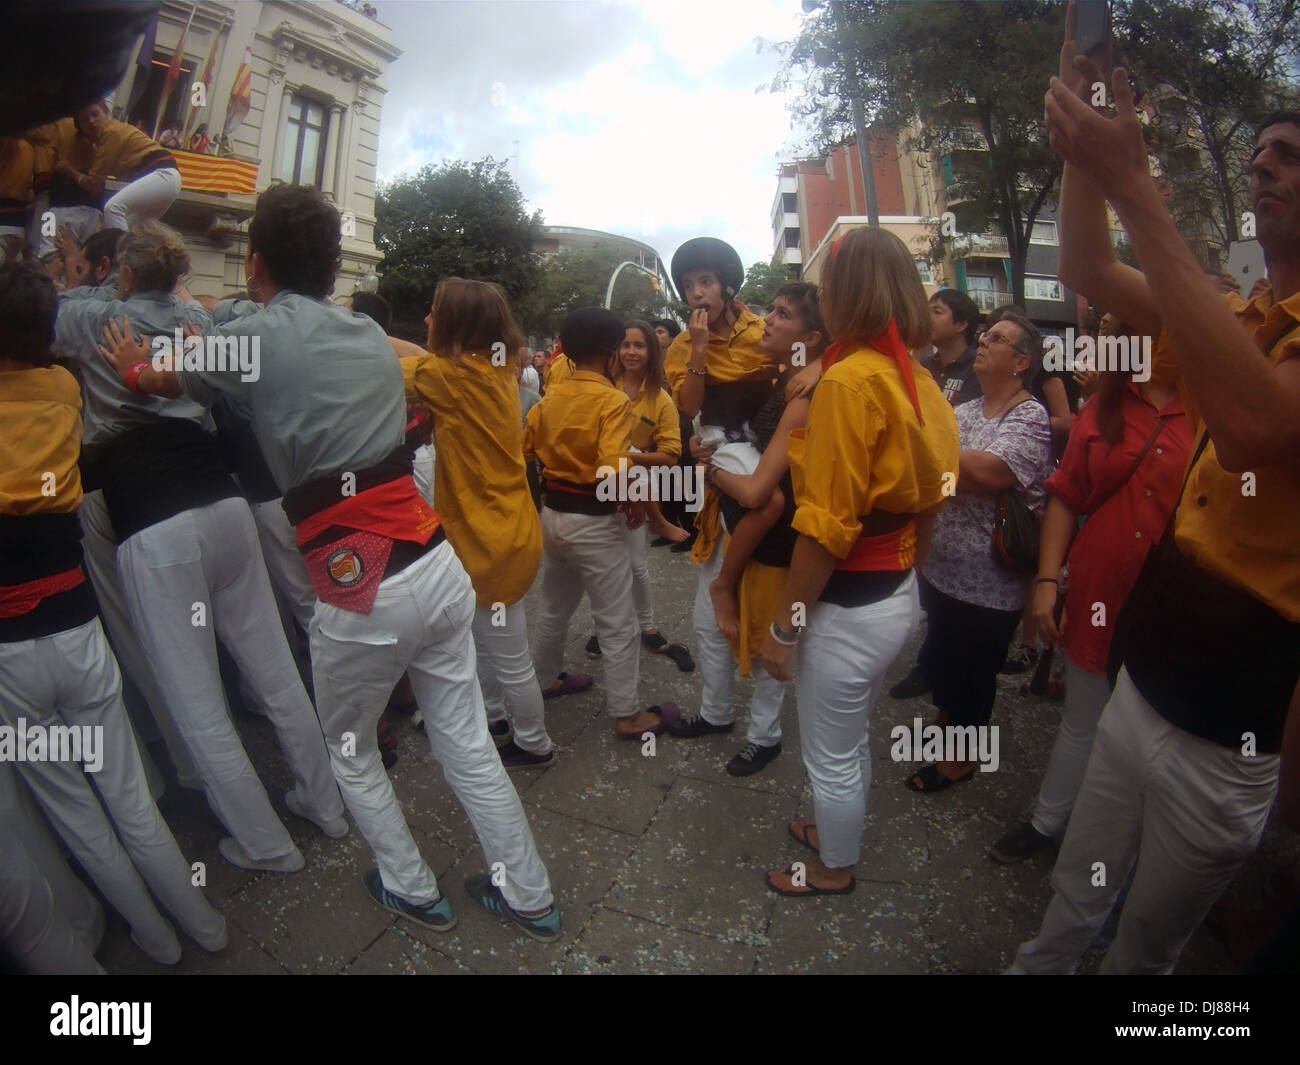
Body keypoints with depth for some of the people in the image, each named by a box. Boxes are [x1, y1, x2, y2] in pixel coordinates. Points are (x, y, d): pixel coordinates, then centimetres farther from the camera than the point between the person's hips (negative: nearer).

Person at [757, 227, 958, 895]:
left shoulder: (849, 378, -21)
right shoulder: (917, 380, 4)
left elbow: (826, 528, -24)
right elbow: (928, 499, 12)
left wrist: (784, 627, -15)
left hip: (848, 608, -8)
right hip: (899, 594, 8)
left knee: (831, 754, 15)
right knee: (851, 738, 28)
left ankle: (833, 869, 38)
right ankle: (837, 830, 50)